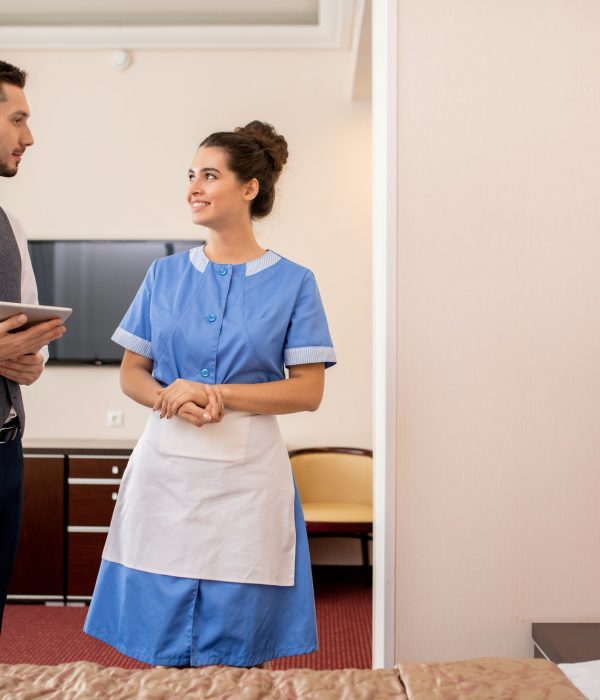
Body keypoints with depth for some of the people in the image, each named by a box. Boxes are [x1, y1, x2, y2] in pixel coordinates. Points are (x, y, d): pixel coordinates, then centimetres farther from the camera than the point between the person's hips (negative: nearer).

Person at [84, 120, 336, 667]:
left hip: (247, 473, -2)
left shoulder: (292, 283, 1)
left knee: (238, 654, 5)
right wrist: (168, 397, -11)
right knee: (163, 651, 8)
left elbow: (308, 391, -4)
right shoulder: (164, 276, 9)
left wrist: (216, 394, -14)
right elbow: (131, 373, 11)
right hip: (166, 466, 3)